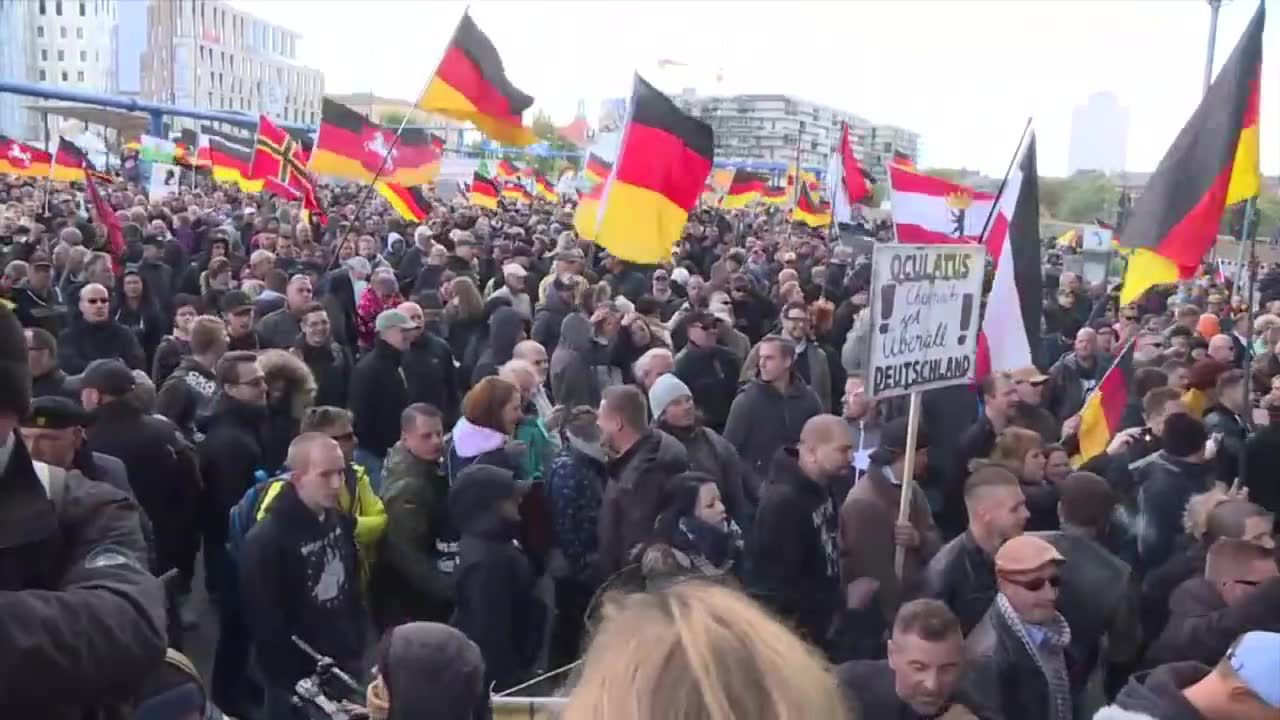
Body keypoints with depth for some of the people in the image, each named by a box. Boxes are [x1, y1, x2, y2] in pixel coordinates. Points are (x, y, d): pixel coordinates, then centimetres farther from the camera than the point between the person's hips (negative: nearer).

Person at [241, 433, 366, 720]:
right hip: (298, 682, -6)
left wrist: (357, 649, 11)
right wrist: (293, 682, -14)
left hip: (344, 670, 6)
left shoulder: (340, 521, 1)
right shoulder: (266, 539, -19)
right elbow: (265, 625, -17)